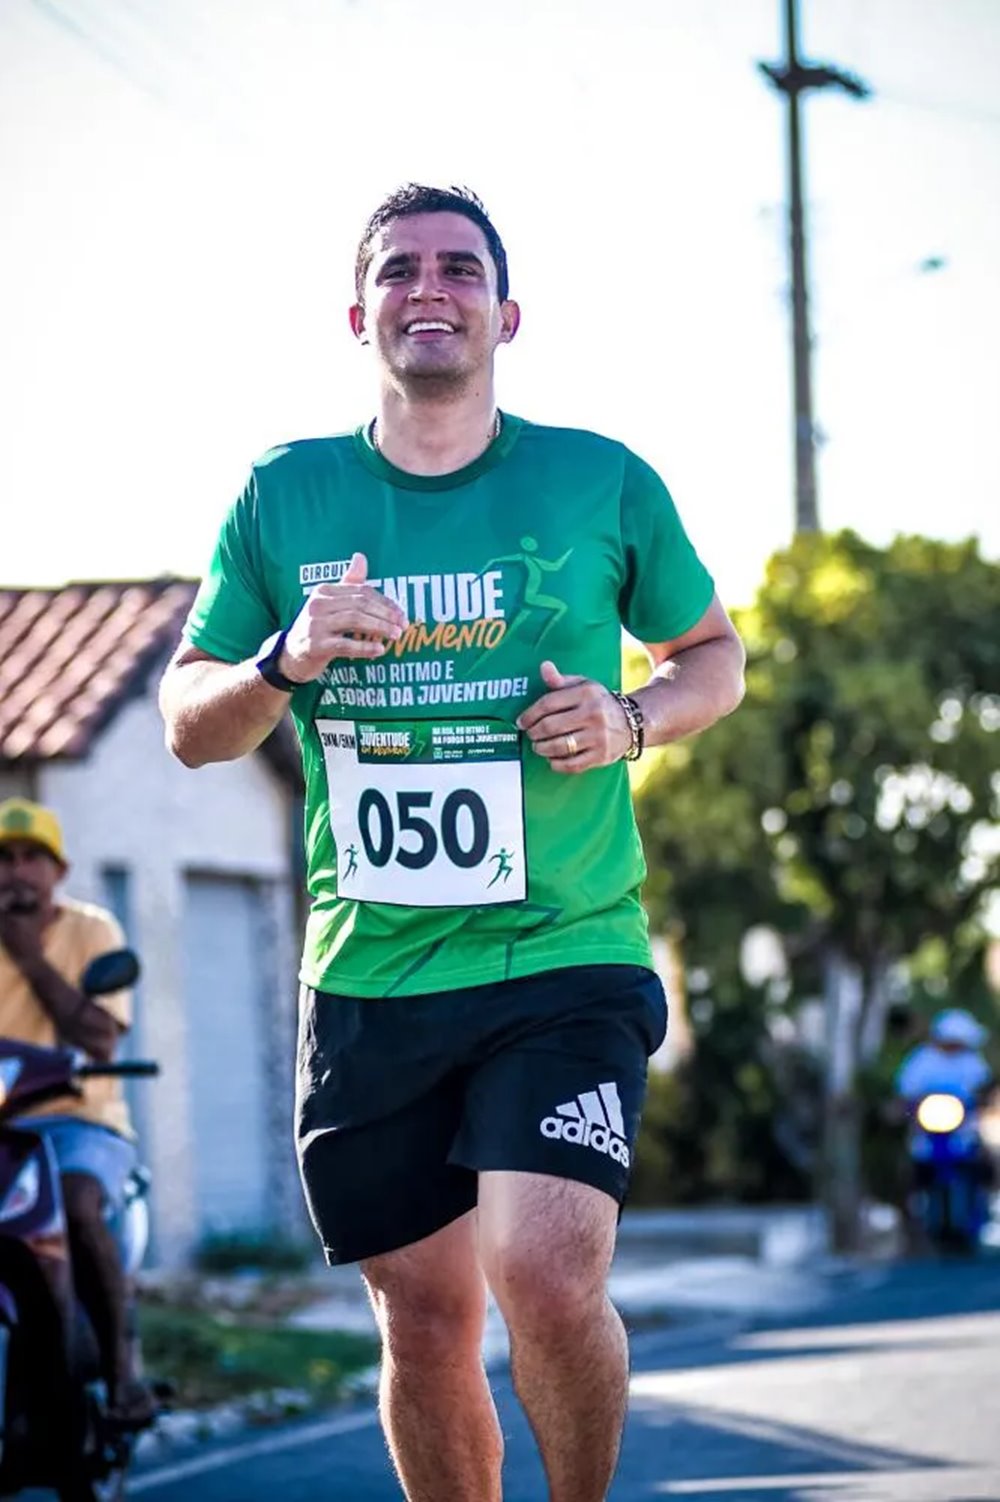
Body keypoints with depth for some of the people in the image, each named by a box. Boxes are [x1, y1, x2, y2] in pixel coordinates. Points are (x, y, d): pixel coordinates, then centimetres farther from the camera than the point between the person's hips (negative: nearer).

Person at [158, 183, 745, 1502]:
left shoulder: (606, 482, 1)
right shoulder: (283, 497, 4)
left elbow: (715, 652, 15)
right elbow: (189, 724, 8)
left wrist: (632, 720, -7)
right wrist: (287, 663, -13)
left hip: (567, 960, -2)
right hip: (369, 978, 2)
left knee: (547, 1278, -19)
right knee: (426, 1318, 8)